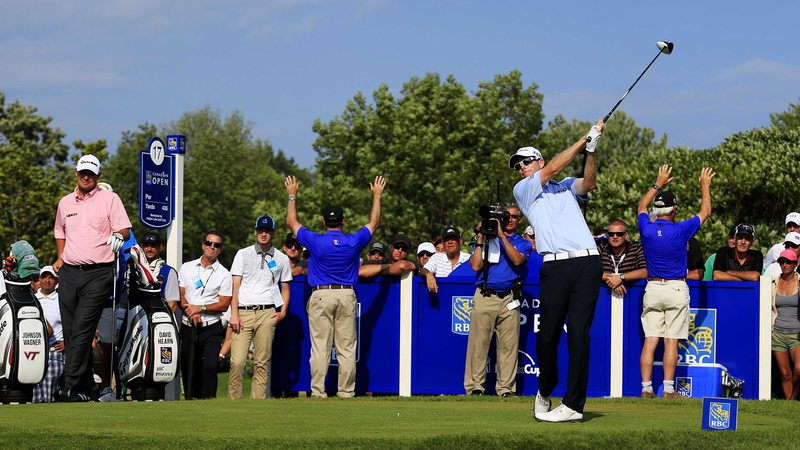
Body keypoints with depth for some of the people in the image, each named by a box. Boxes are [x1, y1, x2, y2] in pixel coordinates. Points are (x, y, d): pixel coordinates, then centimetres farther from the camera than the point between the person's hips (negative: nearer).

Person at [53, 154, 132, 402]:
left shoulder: (109, 199, 2)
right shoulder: (65, 202, 16)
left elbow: (125, 230, -1)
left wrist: (118, 235, -23)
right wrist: (60, 258, 17)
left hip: (98, 273, -5)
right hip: (69, 272, 5)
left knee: (82, 330, -15)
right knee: (70, 333, 3)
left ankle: (71, 387, -21)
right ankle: (86, 389, 10)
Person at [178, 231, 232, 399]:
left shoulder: (224, 275, 3)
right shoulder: (187, 268, 11)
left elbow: (223, 305, -2)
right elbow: (179, 295, 6)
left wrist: (200, 308, -12)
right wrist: (191, 312, -11)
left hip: (211, 328, -3)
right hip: (188, 327, 3)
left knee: (209, 366, -16)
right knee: (188, 367, 4)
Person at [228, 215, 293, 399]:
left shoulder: (282, 259, 13)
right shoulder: (243, 254, 9)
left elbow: (285, 288, 19)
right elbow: (235, 286, 5)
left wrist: (283, 311, 2)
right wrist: (234, 314, -5)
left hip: (267, 313, 1)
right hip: (243, 313, -1)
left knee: (262, 363, -1)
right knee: (237, 361, -11)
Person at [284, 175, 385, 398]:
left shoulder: (315, 241, -6)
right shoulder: (354, 242, -2)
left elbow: (292, 222, 8)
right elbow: (374, 222, 15)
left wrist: (292, 195, 20)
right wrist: (377, 196, 26)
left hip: (321, 296, -1)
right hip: (347, 295, 1)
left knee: (320, 347, -1)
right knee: (347, 348, 4)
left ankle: (318, 392, -4)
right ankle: (346, 392, 3)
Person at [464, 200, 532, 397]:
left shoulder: (523, 243, 16)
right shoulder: (487, 238, 15)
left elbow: (517, 260, -7)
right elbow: (475, 265, 3)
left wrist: (502, 235, -9)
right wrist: (481, 239, 0)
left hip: (509, 299, 1)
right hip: (484, 297, -1)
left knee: (509, 346, -2)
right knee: (478, 343, -5)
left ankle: (506, 388, 2)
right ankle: (474, 388, -3)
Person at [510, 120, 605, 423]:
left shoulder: (567, 187, 21)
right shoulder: (522, 190, 15)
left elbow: (588, 182, 1)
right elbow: (553, 168, 3)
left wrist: (591, 149, -14)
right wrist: (583, 140, 3)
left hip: (587, 263, 0)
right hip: (555, 267, 0)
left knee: (578, 333, -7)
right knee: (547, 334, -3)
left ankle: (574, 405, -6)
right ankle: (545, 391, 21)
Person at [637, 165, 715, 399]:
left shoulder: (646, 229, -3)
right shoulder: (680, 230, -10)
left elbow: (642, 207, 21)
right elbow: (705, 212, 5)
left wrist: (658, 184, 30)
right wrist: (705, 186, 18)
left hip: (652, 288, 3)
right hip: (676, 288, -3)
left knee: (650, 339, 2)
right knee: (671, 340, -2)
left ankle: (646, 388, -2)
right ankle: (668, 389, -4)